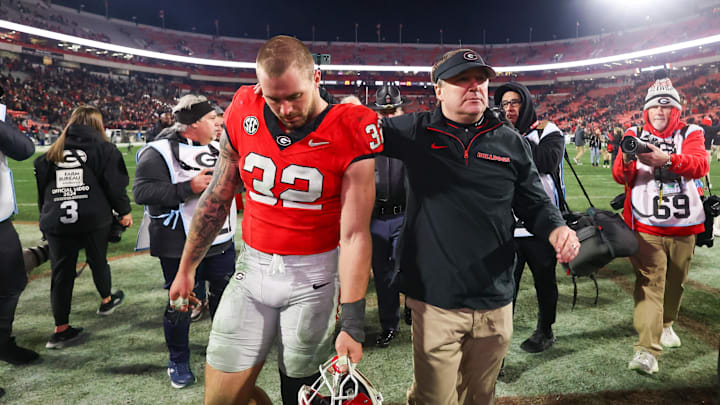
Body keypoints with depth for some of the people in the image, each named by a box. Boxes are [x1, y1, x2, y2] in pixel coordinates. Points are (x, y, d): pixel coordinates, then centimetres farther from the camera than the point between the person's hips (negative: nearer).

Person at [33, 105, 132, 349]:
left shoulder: (52, 153, 12)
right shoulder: (103, 148, -2)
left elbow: (42, 189, 15)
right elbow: (115, 184, -6)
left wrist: (46, 217, 23)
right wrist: (124, 211, 5)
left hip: (56, 222, 3)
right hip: (93, 219, -3)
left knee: (62, 273, 7)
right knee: (98, 262, 18)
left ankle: (61, 330, 11)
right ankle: (107, 301, 40)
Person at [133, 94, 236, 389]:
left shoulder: (216, 149, 9)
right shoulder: (159, 152, -13)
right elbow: (141, 192, -23)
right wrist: (189, 187, -27)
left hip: (221, 240, 7)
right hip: (181, 246, -6)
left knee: (224, 296, 18)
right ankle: (178, 362, 31)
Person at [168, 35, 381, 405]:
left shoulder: (348, 134, -15)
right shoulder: (244, 115, -3)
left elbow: (355, 234, -15)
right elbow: (218, 197, 8)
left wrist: (352, 326, -16)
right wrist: (186, 267, 15)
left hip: (313, 277, -3)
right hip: (252, 269, 4)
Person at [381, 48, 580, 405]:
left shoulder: (511, 143, 4)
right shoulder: (414, 132, -3)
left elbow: (534, 204, 10)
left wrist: (555, 229, -10)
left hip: (495, 303, 3)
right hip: (434, 300, -3)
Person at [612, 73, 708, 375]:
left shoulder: (690, 134, 4)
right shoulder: (635, 136, 4)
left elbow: (700, 166, -16)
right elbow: (620, 177, -8)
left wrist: (666, 159, -35)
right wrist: (627, 161, -30)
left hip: (683, 226, 2)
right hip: (647, 226, -2)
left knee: (674, 282, 15)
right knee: (649, 283, -9)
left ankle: (665, 324, 39)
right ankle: (647, 349, -11)